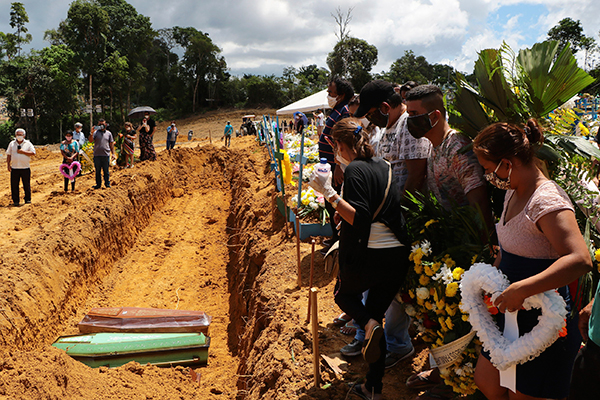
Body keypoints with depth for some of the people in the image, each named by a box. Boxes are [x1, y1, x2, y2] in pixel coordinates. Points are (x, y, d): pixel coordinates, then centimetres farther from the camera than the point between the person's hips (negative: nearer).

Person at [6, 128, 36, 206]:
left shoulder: (28, 143, 5)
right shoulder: (12, 144, 11)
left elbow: (33, 153, -4)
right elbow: (8, 154, 12)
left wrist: (23, 151, -13)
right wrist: (8, 164, 5)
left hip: (25, 168, -2)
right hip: (14, 168, 2)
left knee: (27, 185, 2)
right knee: (14, 185, 1)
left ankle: (28, 200, 13)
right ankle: (15, 201, 9)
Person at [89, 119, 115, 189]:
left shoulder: (108, 133, 11)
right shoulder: (95, 132, 5)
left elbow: (111, 144, 13)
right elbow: (90, 140, -7)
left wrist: (113, 153, 7)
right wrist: (92, 133, -21)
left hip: (106, 155, 0)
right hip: (97, 155, 0)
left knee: (106, 171, 4)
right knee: (98, 171, 6)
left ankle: (107, 184, 13)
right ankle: (98, 184, 14)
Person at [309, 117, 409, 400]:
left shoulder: (355, 170, -13)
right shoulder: (383, 166, 11)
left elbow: (360, 218, -21)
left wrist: (329, 193, -22)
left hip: (368, 256, -7)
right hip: (398, 256, 7)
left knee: (344, 293, 25)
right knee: (376, 311, 18)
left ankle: (368, 324, -5)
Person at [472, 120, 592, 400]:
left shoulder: (547, 201, -25)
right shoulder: (513, 193, 5)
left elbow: (581, 260, -37)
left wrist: (521, 290, -40)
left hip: (544, 322, -9)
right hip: (514, 314, 9)